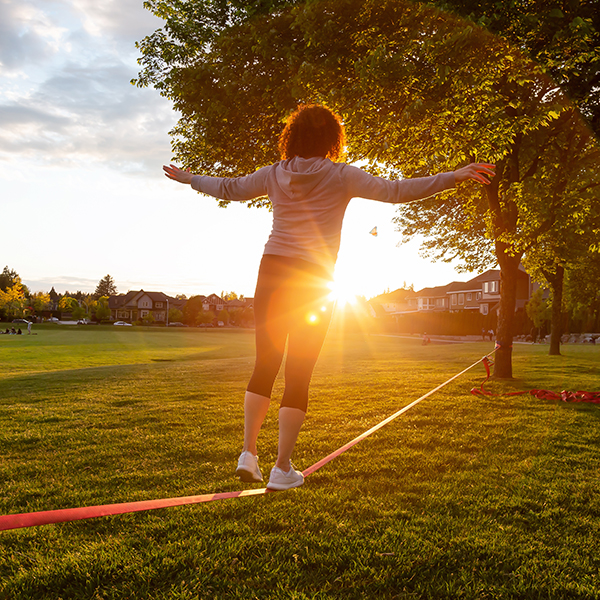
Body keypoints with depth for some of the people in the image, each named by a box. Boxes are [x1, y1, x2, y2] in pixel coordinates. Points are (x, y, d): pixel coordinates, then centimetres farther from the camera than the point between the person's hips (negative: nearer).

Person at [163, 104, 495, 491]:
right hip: (314, 281, -3)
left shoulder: (275, 174, 9)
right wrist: (454, 177, -7)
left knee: (265, 365, 15)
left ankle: (248, 453, 14)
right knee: (299, 375, 3)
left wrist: (189, 179, 36)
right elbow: (394, 191, -9)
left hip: (272, 271, 4)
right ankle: (282, 470, 9)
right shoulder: (341, 176, -2)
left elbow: (228, 188, 19)